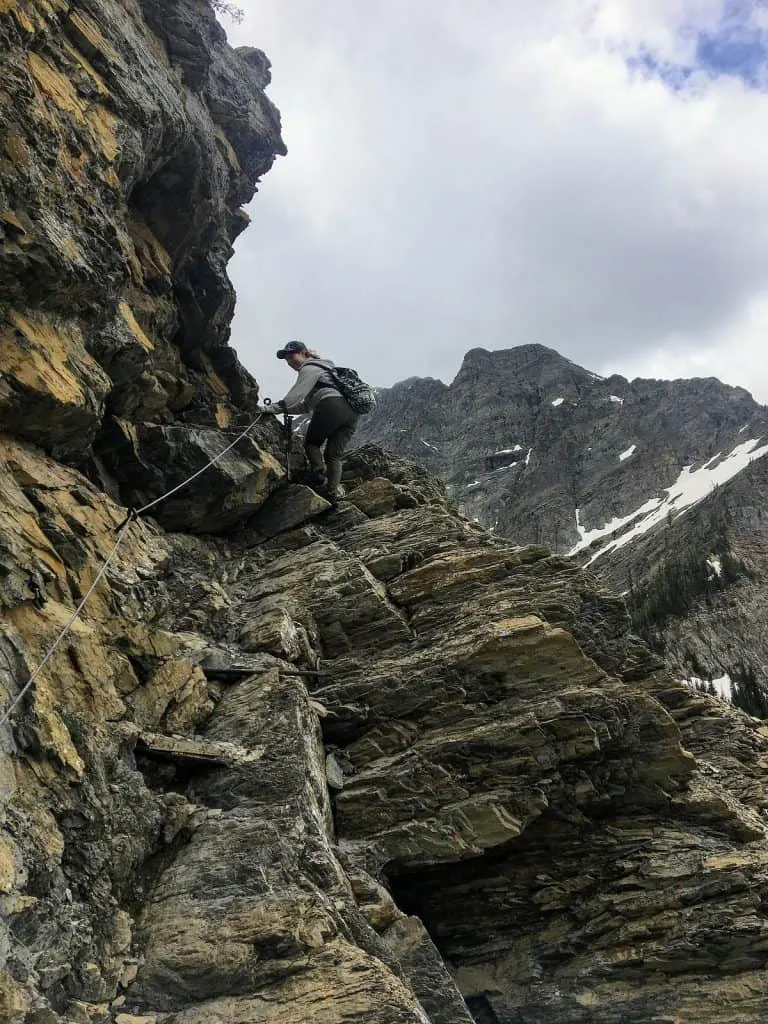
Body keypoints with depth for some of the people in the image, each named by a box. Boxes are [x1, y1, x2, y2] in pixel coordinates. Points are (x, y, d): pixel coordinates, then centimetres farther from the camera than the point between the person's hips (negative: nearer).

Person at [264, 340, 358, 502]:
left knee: (311, 443, 9)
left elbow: (297, 393, -9)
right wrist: (285, 408, 25)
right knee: (334, 455, 6)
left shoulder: (309, 368, 8)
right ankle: (333, 491, -6)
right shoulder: (324, 367, 36)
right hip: (352, 412, 8)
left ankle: (319, 477, -9)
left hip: (331, 406, -8)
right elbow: (308, 405, 32)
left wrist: (275, 407, -11)